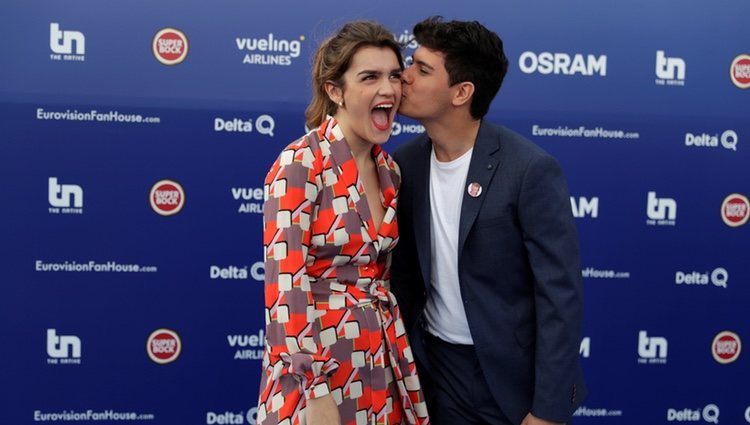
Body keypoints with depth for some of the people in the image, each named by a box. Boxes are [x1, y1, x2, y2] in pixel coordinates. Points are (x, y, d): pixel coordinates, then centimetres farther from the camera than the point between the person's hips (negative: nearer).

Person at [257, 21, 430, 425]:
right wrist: (317, 392, -20)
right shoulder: (300, 163, -17)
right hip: (317, 360, -6)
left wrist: (396, 345, 17)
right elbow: (285, 285, -20)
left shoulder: (389, 169, 5)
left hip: (383, 357, 7)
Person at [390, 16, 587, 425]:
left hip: (514, 373, -4)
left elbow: (560, 295, -17)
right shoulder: (405, 163, -3)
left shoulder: (530, 169, -19)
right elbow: (405, 273, 5)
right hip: (436, 366, 4)